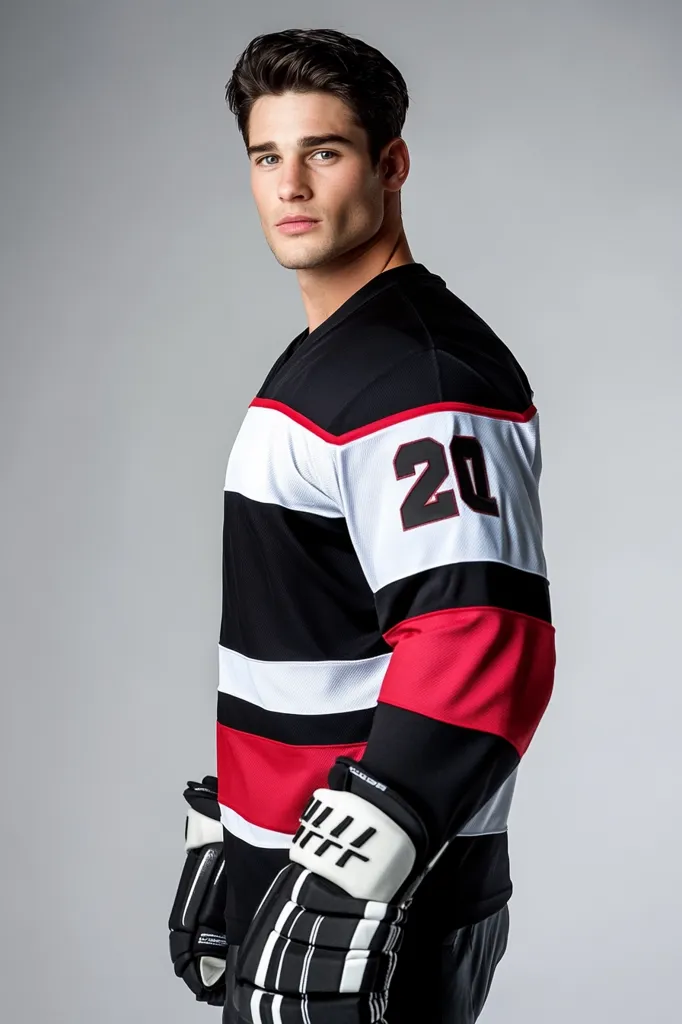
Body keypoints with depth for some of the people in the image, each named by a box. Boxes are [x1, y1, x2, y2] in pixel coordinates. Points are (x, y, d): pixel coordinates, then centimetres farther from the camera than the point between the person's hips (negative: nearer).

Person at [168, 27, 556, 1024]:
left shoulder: (423, 374, -19)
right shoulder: (316, 361, 13)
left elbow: (482, 652, -28)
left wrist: (345, 879, -30)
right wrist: (224, 837, 21)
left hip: (388, 906, -9)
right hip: (283, 875, 9)